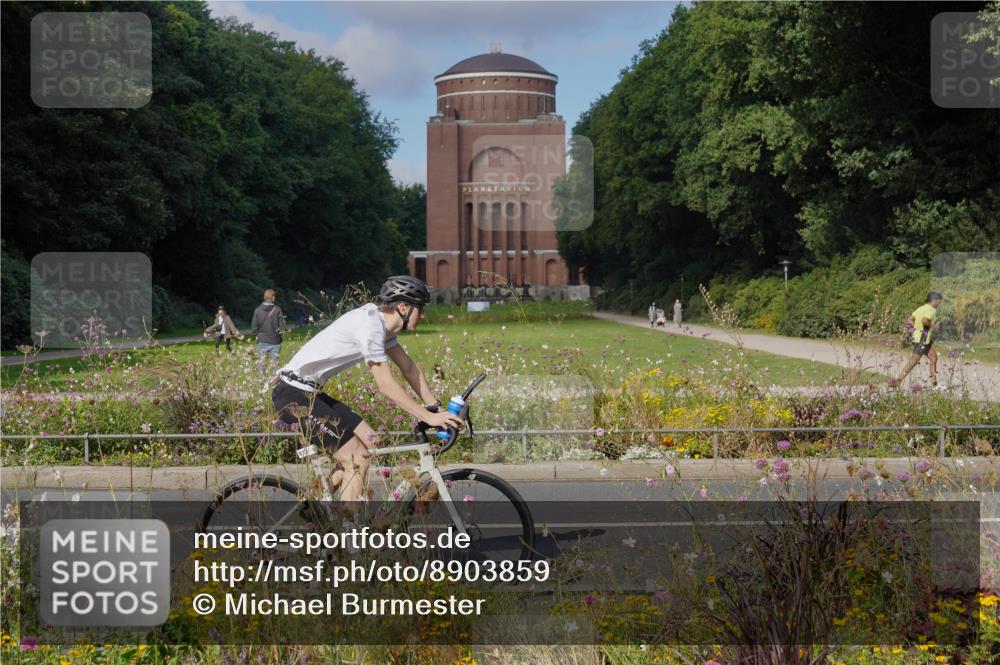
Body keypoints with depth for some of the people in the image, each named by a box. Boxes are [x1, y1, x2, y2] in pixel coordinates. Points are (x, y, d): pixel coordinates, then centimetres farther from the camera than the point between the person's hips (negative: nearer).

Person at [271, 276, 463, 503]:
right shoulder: (370, 326, -21)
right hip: (294, 394, -10)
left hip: (310, 392, 10)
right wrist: (428, 417, -18)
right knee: (357, 460, -11)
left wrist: (437, 408, 9)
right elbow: (386, 385, -21)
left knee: (370, 442, 9)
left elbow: (409, 368, 14)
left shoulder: (381, 323, 9)